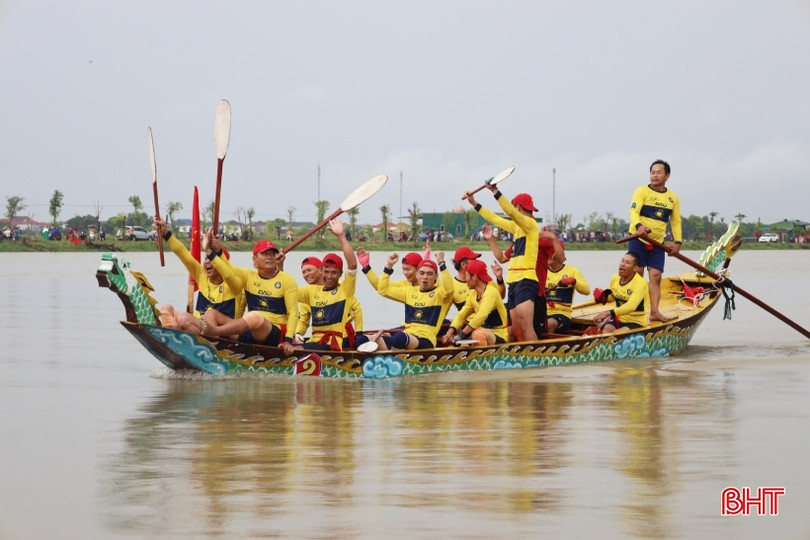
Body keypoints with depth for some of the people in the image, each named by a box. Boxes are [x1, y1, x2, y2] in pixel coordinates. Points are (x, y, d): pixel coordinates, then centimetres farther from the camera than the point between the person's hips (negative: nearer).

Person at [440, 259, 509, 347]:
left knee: (478, 334, -39)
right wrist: (450, 332, -12)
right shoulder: (473, 294, 9)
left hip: (499, 335, -9)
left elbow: (481, 316, -31)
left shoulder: (491, 292, -17)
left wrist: (462, 334, -32)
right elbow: (461, 315, 5)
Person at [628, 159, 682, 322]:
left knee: (656, 276, -3)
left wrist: (677, 242, 2)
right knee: (637, 275, -4)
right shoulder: (642, 191, -4)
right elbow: (633, 211, -17)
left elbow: (676, 222, 15)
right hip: (638, 240, -4)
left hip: (658, 244, 4)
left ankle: (654, 312, -4)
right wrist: (638, 225, -38)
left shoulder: (673, 198, 11)